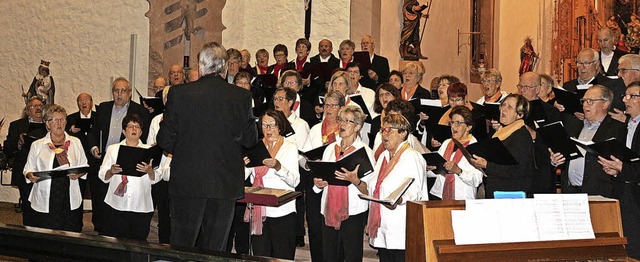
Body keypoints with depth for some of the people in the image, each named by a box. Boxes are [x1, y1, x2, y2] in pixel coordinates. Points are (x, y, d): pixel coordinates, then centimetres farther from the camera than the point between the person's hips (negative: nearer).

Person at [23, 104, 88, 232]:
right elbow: (28, 169, 9)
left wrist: (78, 174, -10)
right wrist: (31, 176, -13)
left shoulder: (75, 142, 9)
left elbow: (84, 167, 11)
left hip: (70, 203, 1)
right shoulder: (37, 145, 6)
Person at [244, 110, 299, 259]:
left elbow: (295, 181, -10)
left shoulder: (290, 147, 3)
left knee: (282, 258, 0)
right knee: (260, 257, 4)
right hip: (258, 211, 3)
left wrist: (278, 166, -27)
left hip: (282, 212, -3)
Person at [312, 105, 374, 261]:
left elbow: (369, 190, -9)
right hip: (329, 212, 5)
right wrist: (318, 183, 1)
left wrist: (355, 180, -27)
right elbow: (321, 176, 22)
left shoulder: (365, 151, -3)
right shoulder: (330, 149, 13)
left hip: (353, 213, -5)